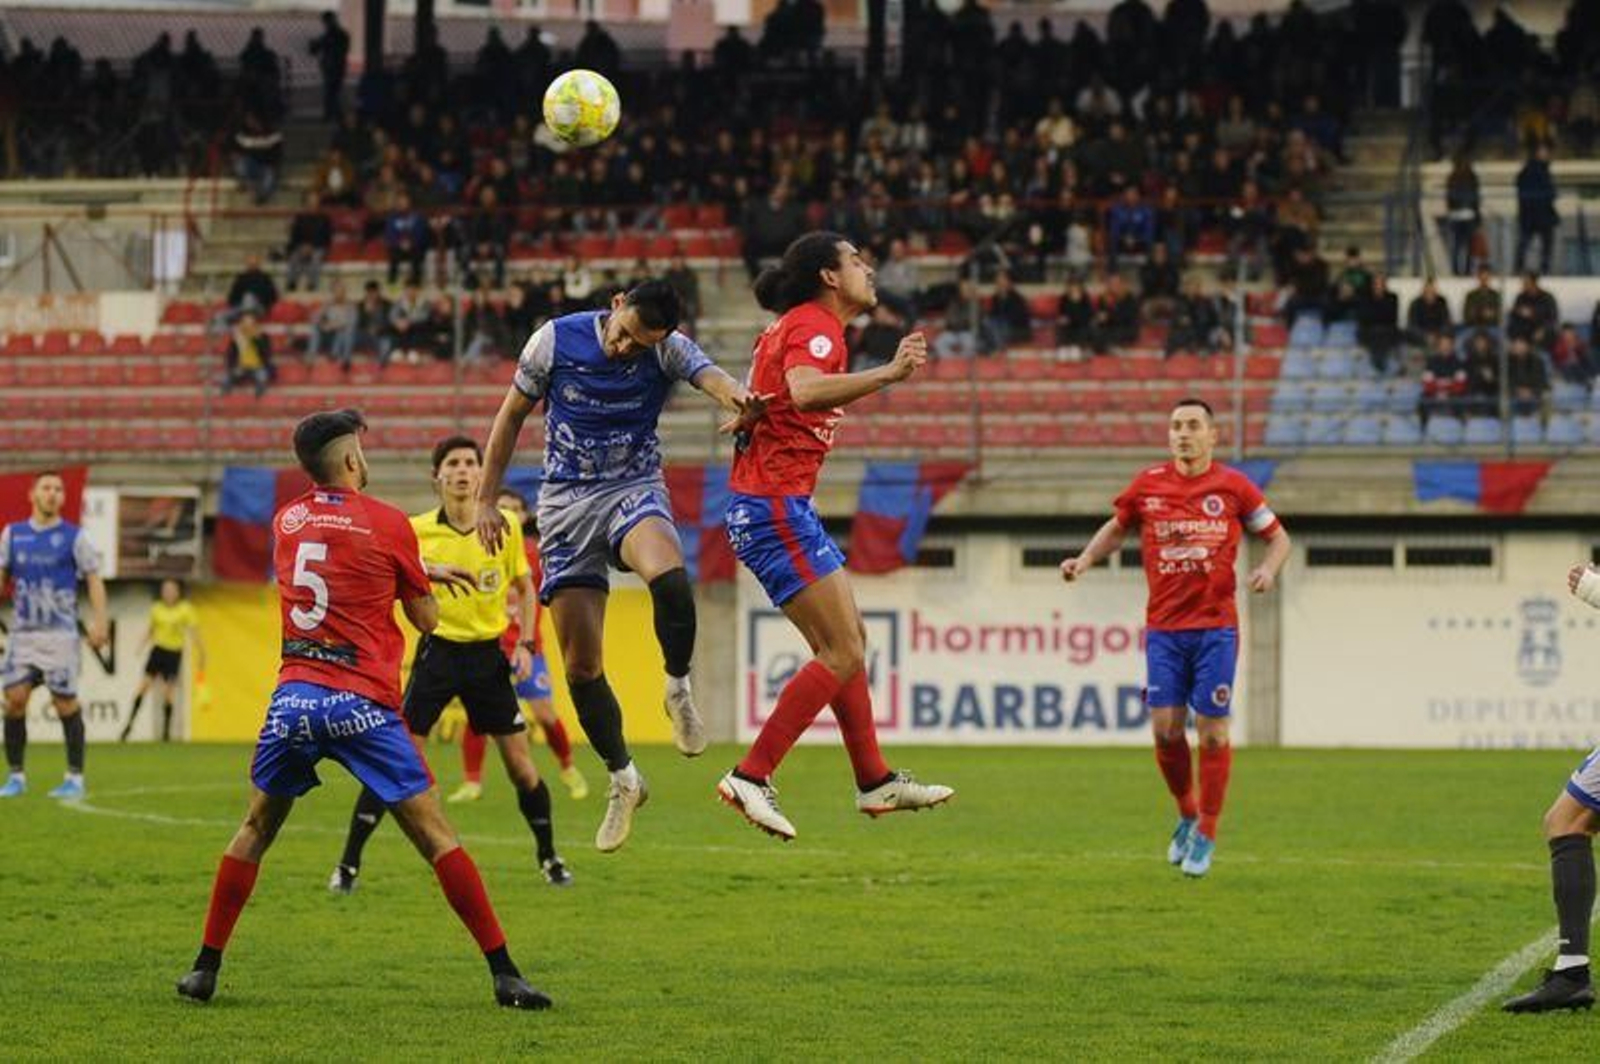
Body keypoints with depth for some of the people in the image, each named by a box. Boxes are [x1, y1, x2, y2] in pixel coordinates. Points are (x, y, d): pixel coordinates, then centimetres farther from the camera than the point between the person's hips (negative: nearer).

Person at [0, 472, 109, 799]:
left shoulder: (74, 537, 1)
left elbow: (93, 579, 0)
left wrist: (99, 622, -12)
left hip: (60, 633, -3)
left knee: (65, 702, -5)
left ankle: (75, 778, 4)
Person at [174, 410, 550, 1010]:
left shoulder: (287, 522, 11)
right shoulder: (387, 523, -2)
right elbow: (426, 620, 7)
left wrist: (425, 570, 37)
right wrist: (423, 579, 27)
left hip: (295, 697, 3)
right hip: (363, 705, -3)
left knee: (256, 830, 18)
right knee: (433, 832, -1)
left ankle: (206, 968, 14)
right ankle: (504, 973, -4)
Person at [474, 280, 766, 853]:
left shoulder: (667, 350, -11)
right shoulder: (555, 339, -8)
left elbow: (709, 375, -33)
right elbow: (512, 415, 5)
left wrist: (739, 400, -57)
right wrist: (486, 500, 5)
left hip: (634, 489, -1)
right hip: (566, 501, 2)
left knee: (668, 575, -37)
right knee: (580, 663, -2)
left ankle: (678, 688, -10)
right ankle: (622, 778, 17)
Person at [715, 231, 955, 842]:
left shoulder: (790, 327, 17)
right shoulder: (815, 327, -13)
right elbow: (803, 391, -35)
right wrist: (888, 374, -36)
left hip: (782, 506, 11)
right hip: (774, 506, -11)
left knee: (850, 642, 14)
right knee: (842, 653, -12)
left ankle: (876, 782, 20)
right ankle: (750, 778, -13)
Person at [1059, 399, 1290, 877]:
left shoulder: (1233, 486, -1)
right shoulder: (1148, 484, 3)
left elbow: (1278, 536, 9)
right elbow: (1117, 528, 20)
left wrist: (1268, 569, -11)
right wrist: (1085, 559, 3)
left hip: (1215, 627, -2)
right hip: (1163, 628, 2)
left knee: (1212, 732, -3)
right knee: (1165, 728, -4)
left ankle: (1206, 835, 11)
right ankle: (1187, 816, 21)